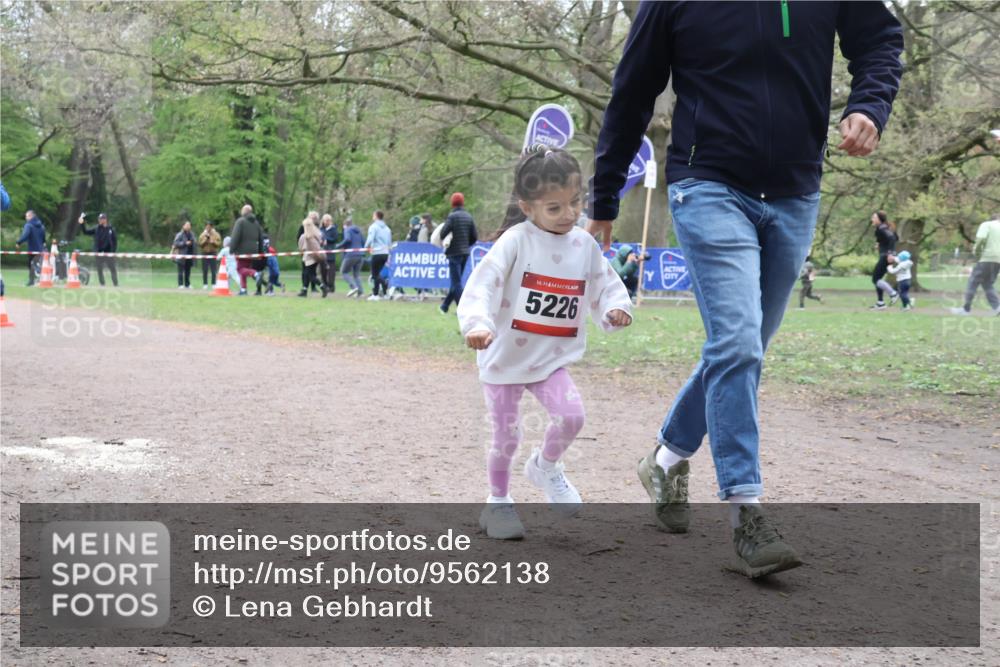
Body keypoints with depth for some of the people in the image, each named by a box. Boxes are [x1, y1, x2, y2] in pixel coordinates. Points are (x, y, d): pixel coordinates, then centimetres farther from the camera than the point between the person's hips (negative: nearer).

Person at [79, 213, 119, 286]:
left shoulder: (110, 229, 0)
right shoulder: (96, 229, 6)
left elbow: (115, 241, 1)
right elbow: (85, 232, 6)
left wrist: (113, 252, -8)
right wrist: (81, 223, -7)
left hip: (108, 253, -2)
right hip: (98, 254, 2)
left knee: (113, 269, -1)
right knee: (99, 270, 5)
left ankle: (116, 284, 5)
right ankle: (102, 285, 13)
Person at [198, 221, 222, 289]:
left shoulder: (216, 235, 5)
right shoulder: (202, 235, 8)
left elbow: (219, 244, -1)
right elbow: (199, 244, 1)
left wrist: (213, 242, -17)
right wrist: (205, 239, -10)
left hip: (213, 254, -1)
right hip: (205, 254, 1)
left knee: (213, 270, -5)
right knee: (205, 271, 0)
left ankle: (213, 284, -1)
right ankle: (205, 284, 4)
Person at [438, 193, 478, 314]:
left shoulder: (452, 216, -12)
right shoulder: (469, 217, 5)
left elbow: (443, 234, -19)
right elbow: (474, 237, 5)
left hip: (454, 253, -6)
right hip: (465, 253, 6)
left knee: (456, 282, -3)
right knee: (456, 280, 16)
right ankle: (445, 305, 26)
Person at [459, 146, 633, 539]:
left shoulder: (584, 245, -1)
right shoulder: (515, 241, -16)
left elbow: (605, 285, 9)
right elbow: (482, 285, -24)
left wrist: (616, 308, -13)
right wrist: (477, 325, -41)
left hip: (552, 359, 3)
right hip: (504, 358, -3)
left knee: (571, 416, -17)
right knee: (506, 436, 5)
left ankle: (546, 466, 15)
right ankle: (497, 502, 29)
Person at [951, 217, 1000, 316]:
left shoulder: (986, 225, 0)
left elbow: (981, 240, -16)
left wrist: (976, 251, -1)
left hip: (986, 258, -6)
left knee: (973, 282, 1)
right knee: (988, 285, 14)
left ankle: (966, 309, 2)